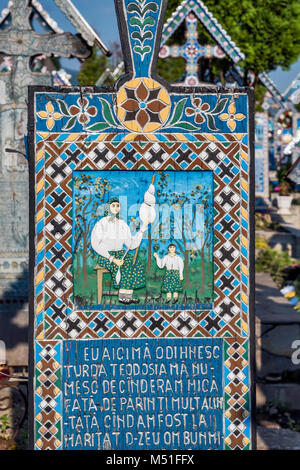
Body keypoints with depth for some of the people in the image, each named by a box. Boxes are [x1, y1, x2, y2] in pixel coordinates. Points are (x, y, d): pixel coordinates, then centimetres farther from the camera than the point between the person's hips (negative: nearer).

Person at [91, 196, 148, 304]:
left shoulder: (123, 224, 13)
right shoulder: (101, 224, -4)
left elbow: (131, 245, 11)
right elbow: (96, 245, -13)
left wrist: (141, 231, 0)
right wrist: (112, 258, -21)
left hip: (120, 253, 5)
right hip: (105, 256, -5)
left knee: (137, 266, -23)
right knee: (125, 267, -31)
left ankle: (128, 296, -26)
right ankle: (123, 296, -22)